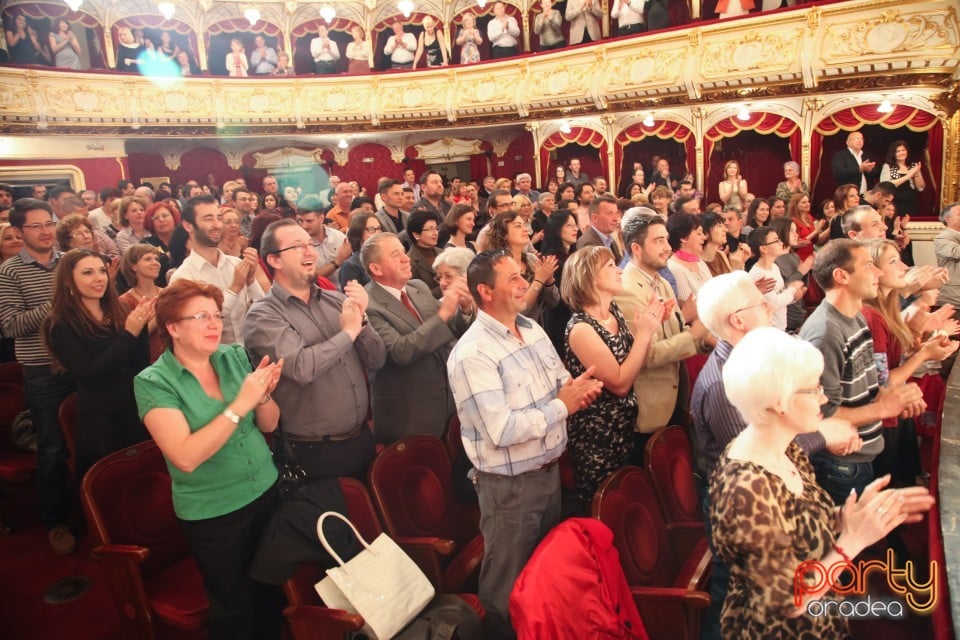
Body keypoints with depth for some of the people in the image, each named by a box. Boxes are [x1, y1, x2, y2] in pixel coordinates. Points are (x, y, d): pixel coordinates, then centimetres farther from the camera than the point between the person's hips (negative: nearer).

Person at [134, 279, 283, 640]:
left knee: (271, 589, 20)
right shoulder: (153, 382, -15)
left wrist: (264, 394, -20)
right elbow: (186, 457, -26)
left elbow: (269, 425, 0)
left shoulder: (235, 356, -3)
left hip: (266, 489, 4)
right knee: (234, 604, 14)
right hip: (212, 511, -4)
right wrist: (240, 405, -30)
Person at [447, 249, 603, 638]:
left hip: (550, 470, 8)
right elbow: (502, 431, -29)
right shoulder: (472, 353, -23)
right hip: (510, 485, -8)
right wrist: (562, 405, -20)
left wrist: (579, 388, -11)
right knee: (509, 589, 12)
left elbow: (560, 383, 12)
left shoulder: (532, 329, 4)